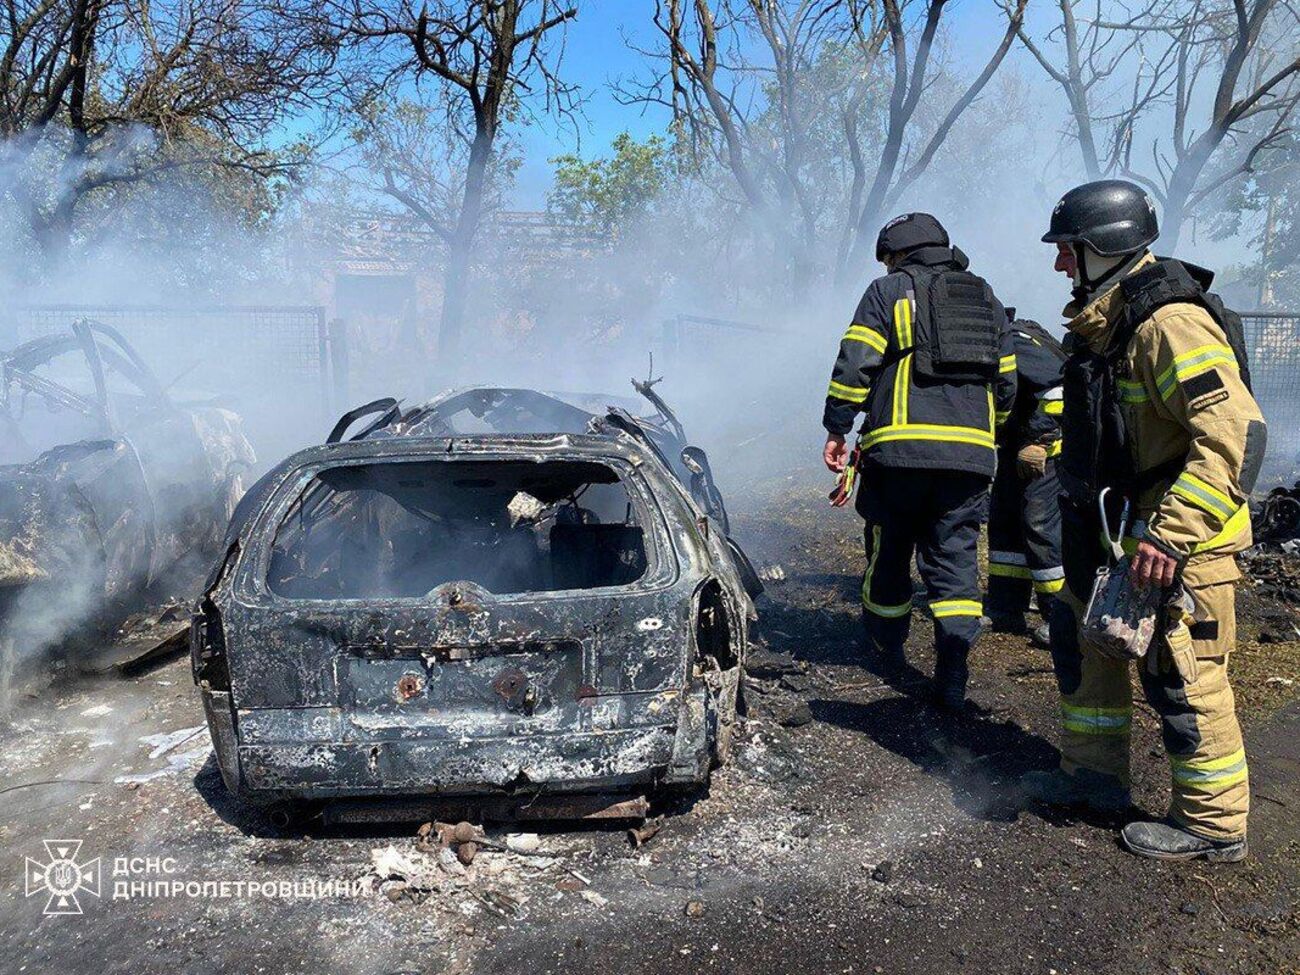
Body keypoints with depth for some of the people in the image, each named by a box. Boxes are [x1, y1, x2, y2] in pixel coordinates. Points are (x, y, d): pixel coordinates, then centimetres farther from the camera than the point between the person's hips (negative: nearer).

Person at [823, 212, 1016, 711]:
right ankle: (952, 677, -3)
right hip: (970, 455, 4)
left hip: (899, 449, -4)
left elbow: (854, 364, -6)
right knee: (955, 560, 5)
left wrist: (837, 429, -2)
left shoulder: (888, 291, 4)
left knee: (889, 551, 14)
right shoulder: (987, 300, 20)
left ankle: (886, 647, 32)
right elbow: (1006, 384, 20)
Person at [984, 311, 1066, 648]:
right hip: (1019, 445, 10)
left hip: (1049, 445, -10)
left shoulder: (1015, 342, -21)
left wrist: (1039, 442, -23)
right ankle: (1005, 610, 17)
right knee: (1003, 519, 10)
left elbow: (1059, 387, -27)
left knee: (1040, 523, -11)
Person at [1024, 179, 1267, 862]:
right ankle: (1096, 775, 34)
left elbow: (1236, 434, -29)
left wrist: (1171, 536, -31)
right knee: (1082, 637, 17)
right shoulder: (1108, 322, 10)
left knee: (1182, 677, 0)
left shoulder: (1169, 322, -22)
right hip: (1123, 529, 10)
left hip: (1180, 541, -10)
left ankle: (1213, 826, 19)